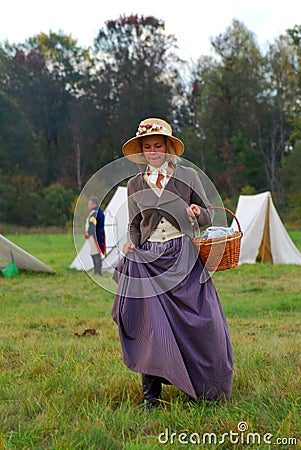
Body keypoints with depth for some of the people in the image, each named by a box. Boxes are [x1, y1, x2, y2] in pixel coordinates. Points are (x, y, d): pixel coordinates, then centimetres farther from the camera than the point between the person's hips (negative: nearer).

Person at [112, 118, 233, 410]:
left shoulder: (188, 177, 5)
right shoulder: (135, 184, 10)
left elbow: (207, 217, 10)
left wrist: (197, 213, -12)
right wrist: (131, 243, -2)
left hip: (183, 258, -1)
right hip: (147, 260, 1)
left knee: (197, 322, -3)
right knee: (151, 326, -4)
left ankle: (204, 389, 16)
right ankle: (151, 396, 8)